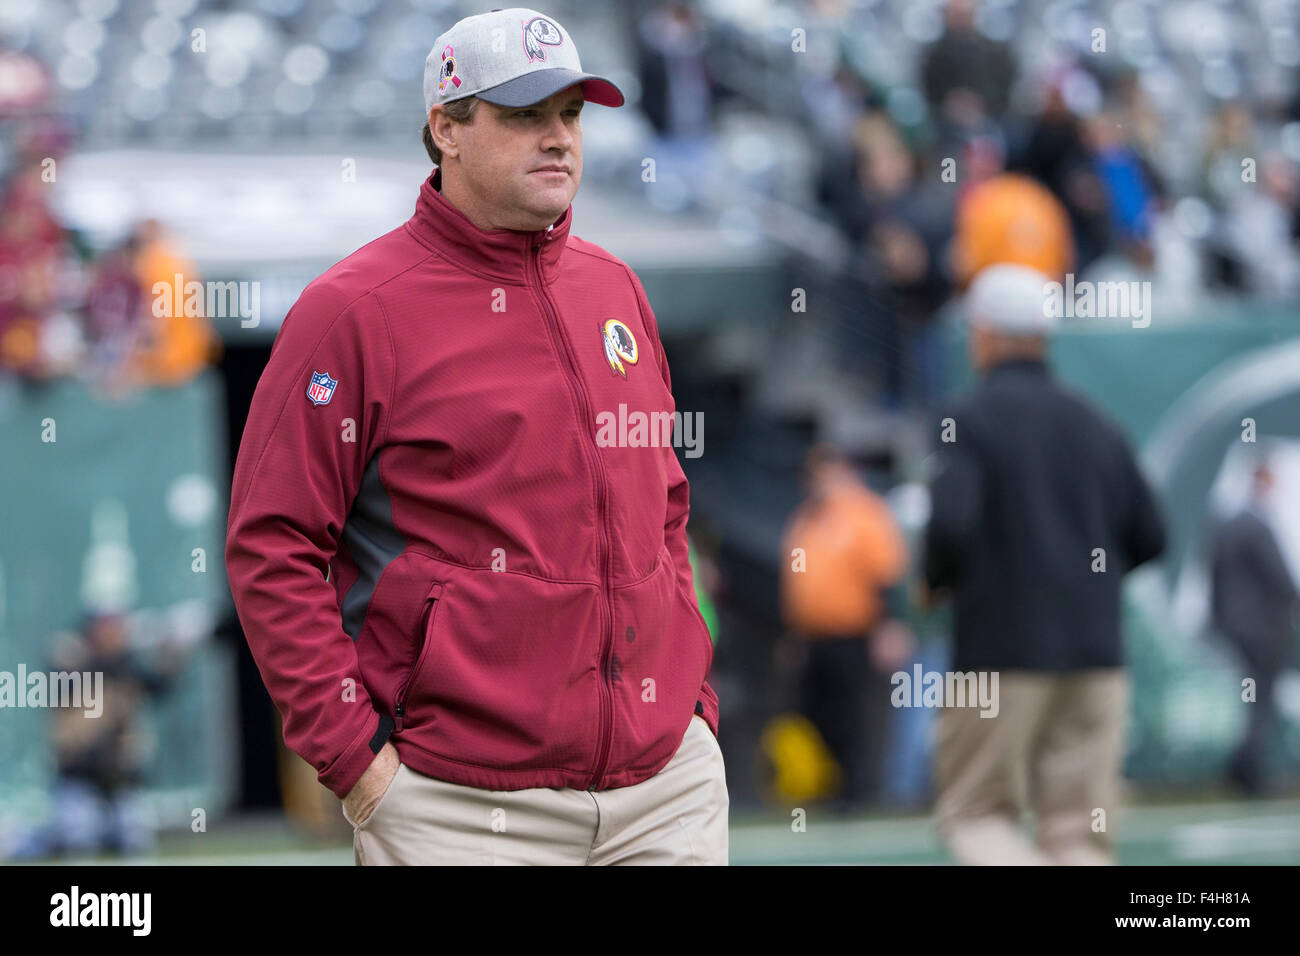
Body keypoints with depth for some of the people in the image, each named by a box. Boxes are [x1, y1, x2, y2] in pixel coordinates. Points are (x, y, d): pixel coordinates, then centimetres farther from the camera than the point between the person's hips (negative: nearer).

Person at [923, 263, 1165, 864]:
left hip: (1002, 655, -4)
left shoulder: (967, 422, -5)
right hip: (1095, 652, 4)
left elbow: (950, 522, -19)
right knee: (1080, 831, 5)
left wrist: (934, 580, 1)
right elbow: (1148, 537, 12)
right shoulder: (1094, 426, 11)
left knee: (974, 814, 8)